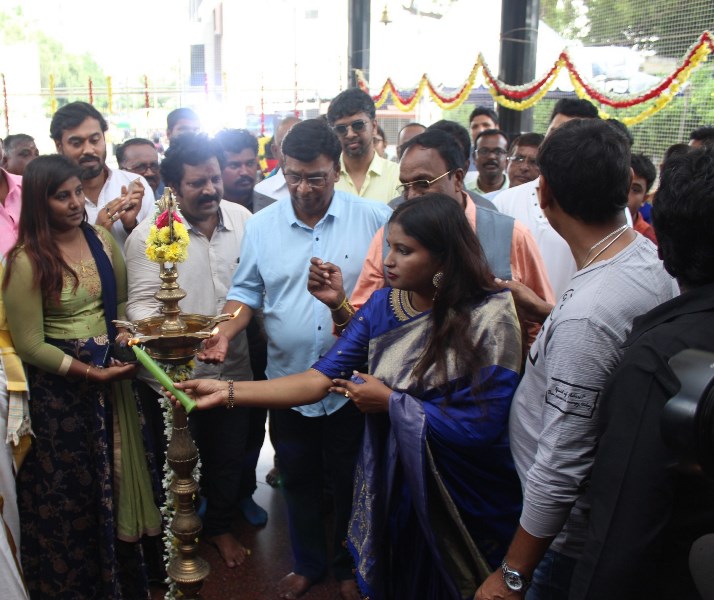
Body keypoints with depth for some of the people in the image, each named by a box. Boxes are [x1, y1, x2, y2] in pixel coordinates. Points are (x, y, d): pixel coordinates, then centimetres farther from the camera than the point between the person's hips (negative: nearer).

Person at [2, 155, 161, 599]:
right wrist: (92, 373, -17)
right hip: (59, 390, -5)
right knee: (70, 493, 12)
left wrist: (126, 333, -10)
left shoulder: (101, 239, -2)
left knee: (115, 477, 17)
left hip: (111, 377, 5)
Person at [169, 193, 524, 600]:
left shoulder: (490, 318, -20)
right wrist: (228, 392, -16)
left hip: (463, 502, -4)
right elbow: (319, 379, -8)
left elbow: (483, 425, -23)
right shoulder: (383, 306, -5)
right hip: (389, 490, 4)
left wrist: (390, 402, -18)